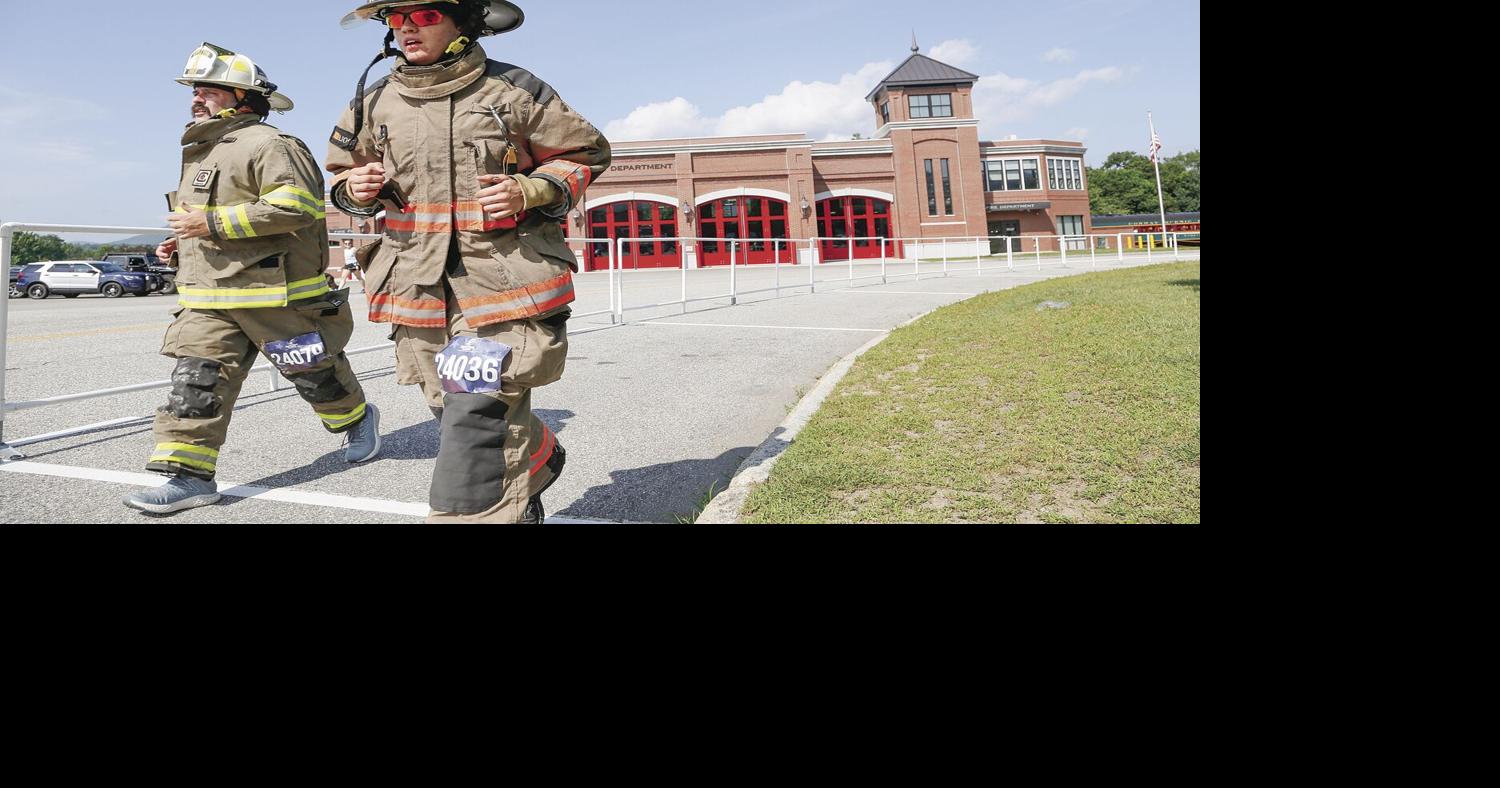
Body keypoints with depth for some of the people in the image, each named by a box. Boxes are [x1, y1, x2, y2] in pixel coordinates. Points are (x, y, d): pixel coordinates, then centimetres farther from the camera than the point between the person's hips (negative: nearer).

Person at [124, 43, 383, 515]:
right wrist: (181, 245, 16)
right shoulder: (199, 152, 22)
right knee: (195, 381, -2)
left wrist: (212, 223, -23)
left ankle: (357, 418, 33)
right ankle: (190, 475, 0)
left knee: (313, 372, 7)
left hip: (276, 293, -8)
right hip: (209, 298, 8)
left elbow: (293, 206, -24)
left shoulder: (267, 145, -11)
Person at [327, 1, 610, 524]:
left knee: (478, 417, -14)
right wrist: (355, 190, -1)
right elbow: (345, 176, 24)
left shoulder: (512, 90, -2)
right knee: (455, 412, 13)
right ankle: (538, 461, 38)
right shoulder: (375, 103, 10)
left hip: (504, 284, -5)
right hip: (420, 288, 5)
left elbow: (586, 153, 5)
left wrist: (529, 192, -12)